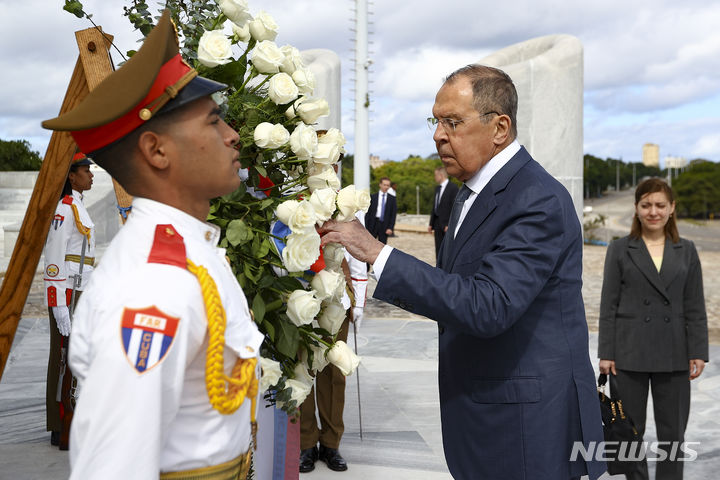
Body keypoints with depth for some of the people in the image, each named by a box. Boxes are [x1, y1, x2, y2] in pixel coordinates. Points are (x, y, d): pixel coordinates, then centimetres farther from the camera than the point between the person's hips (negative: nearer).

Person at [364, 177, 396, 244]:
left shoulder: (392, 199, 6)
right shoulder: (373, 197, 5)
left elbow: (393, 215, 3)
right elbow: (367, 213, 3)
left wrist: (390, 228, -8)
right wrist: (366, 227, -4)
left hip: (384, 226, 0)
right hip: (373, 225, 0)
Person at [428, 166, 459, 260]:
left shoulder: (453, 187, -9)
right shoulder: (437, 188, 16)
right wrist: (431, 224, 15)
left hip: (447, 224, -8)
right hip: (438, 224, 8)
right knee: (438, 251, 8)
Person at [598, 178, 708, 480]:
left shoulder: (686, 251, 7)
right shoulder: (620, 250, 1)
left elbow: (695, 307, 6)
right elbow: (609, 305, -1)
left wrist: (698, 352, -1)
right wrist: (606, 353, -5)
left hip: (673, 355, 2)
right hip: (630, 354, -1)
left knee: (673, 433, 8)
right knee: (630, 432, 7)